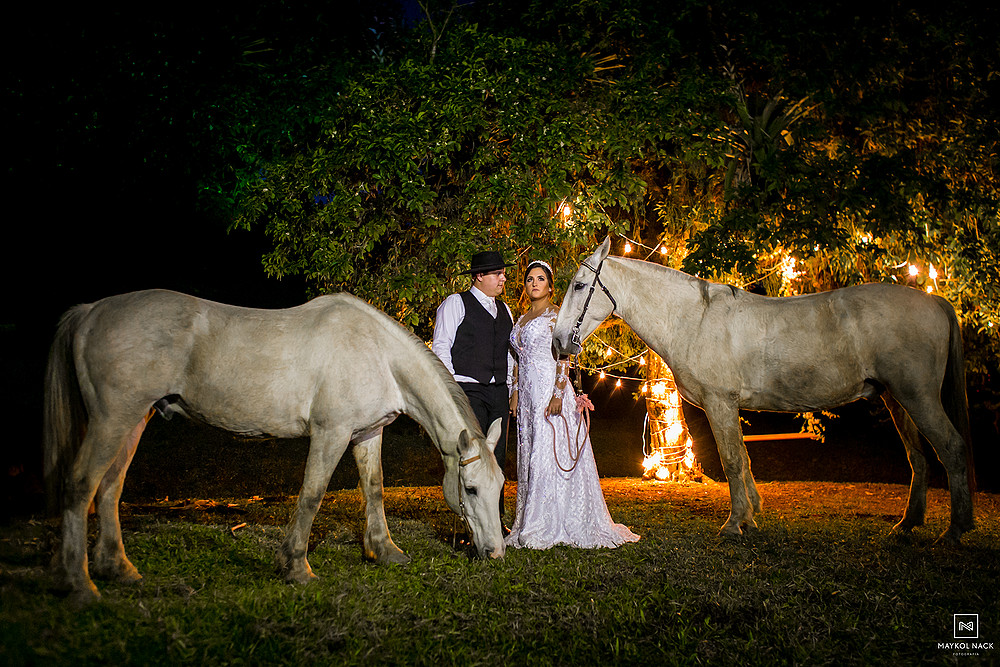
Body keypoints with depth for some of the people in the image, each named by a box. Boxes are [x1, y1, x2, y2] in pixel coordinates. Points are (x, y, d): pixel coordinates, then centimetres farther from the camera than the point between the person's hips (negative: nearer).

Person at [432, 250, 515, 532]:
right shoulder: (455, 304, 1)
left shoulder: (504, 310, 19)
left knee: (497, 457, 7)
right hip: (467, 390, -6)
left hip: (498, 392, 6)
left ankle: (496, 520, 17)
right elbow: (440, 347, -4)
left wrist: (508, 388, 14)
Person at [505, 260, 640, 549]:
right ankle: (531, 525, 13)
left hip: (550, 389, -7)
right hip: (528, 393, 7)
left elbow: (564, 357, -11)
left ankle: (549, 528, -3)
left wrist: (558, 394, -19)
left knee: (549, 455, -8)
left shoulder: (557, 315, -3)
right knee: (530, 456, 7)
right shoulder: (522, 319, 18)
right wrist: (515, 391, 16)